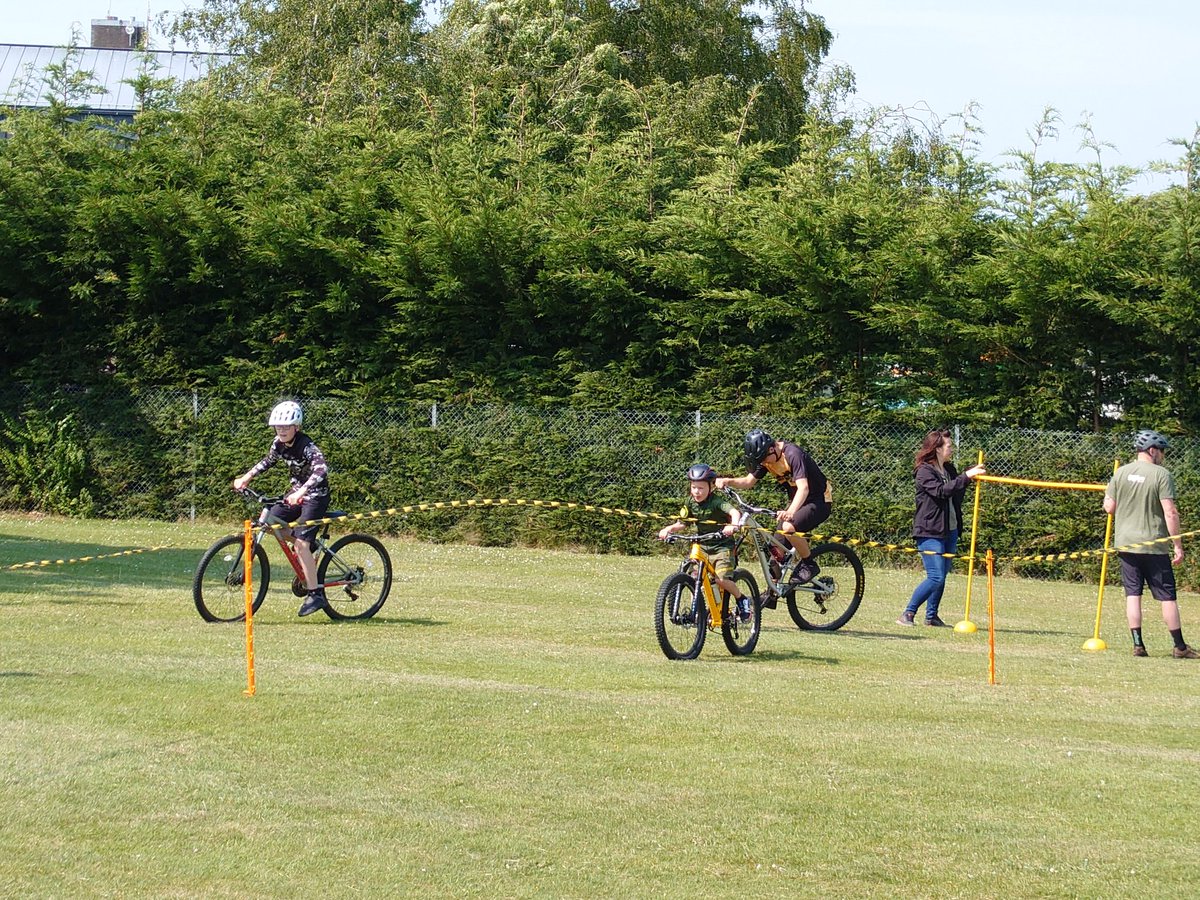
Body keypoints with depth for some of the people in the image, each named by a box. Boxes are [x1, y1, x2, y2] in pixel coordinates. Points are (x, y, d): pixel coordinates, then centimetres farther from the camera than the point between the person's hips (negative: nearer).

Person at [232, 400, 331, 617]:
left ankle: (316, 594, -14)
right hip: (297, 493, 8)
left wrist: (301, 491, -54)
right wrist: (246, 477, 7)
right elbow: (268, 461, 18)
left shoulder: (307, 446, -25)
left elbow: (321, 469, -42)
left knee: (301, 542, -18)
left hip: (315, 495, -8)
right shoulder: (279, 444, -2)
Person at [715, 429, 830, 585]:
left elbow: (803, 488, -38)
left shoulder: (792, 454, -28)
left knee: (789, 528, -32)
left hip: (819, 500, -8)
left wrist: (790, 512, -54)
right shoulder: (765, 458, -4)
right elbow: (748, 481, 4)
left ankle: (810, 565, -10)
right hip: (795, 500, 8)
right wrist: (728, 481, -17)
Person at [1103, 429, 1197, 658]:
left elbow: (1109, 507, 5)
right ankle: (1180, 646, 5)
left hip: (1125, 544, 4)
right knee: (1167, 596, 2)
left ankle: (1138, 645, 3)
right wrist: (1177, 545, -9)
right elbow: (1170, 512, -13)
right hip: (1154, 545, -4)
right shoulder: (1161, 474, -9)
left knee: (1133, 594, 6)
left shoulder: (1121, 473, 4)